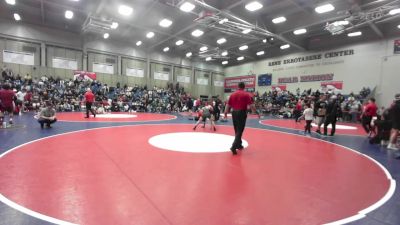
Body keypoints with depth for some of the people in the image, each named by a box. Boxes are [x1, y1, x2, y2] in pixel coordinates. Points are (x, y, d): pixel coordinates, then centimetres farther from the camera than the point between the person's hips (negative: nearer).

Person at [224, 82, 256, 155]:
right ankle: (234, 146, -13)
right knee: (239, 131, -2)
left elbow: (228, 105, 8)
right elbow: (251, 105, -9)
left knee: (237, 130, 18)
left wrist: (225, 113, 16)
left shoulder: (233, 94, 8)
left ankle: (239, 145, 31)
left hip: (234, 113, 5)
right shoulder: (246, 94, -4)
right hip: (242, 113, -5)